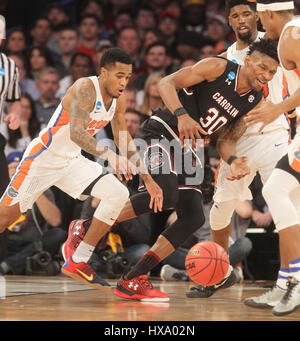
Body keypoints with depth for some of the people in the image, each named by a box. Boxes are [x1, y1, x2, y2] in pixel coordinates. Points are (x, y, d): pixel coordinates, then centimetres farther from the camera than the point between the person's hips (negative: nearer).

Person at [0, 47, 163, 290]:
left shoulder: (119, 100, 1)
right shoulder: (85, 89, -23)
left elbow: (124, 140, 15)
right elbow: (76, 133, -37)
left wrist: (148, 179, 12)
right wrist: (110, 156, -50)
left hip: (73, 161, 7)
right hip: (44, 157, -7)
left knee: (119, 194, -10)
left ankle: (78, 263, -3)